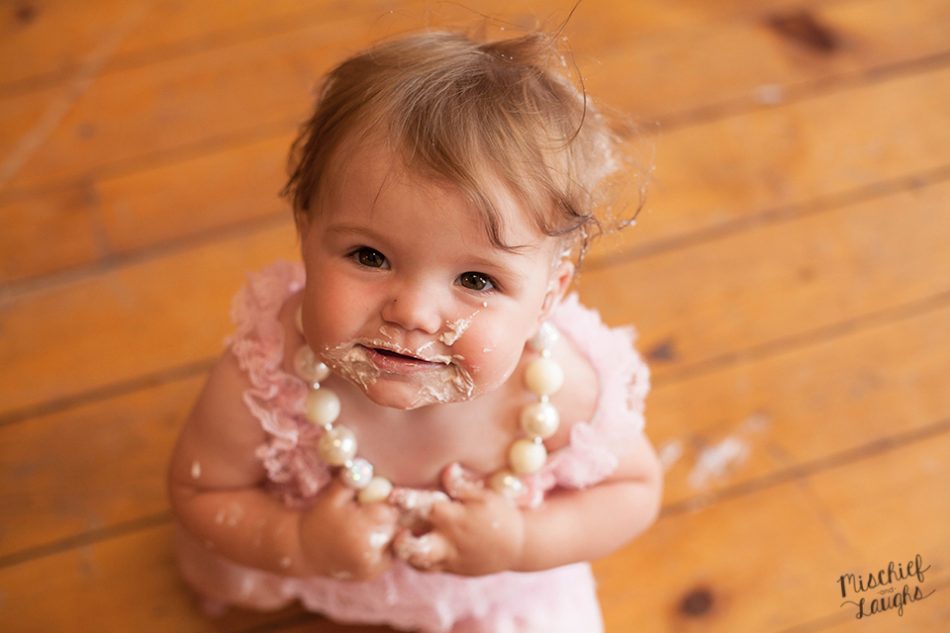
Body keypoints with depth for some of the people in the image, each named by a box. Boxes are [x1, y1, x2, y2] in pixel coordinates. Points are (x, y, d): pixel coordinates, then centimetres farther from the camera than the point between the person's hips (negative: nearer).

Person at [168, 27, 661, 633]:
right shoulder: (263, 377, -41)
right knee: (219, 577, 21)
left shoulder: (565, 393, -40)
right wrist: (297, 545, -39)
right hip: (308, 533, 1)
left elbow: (635, 489, -17)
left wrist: (522, 543, -34)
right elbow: (199, 492, -20)